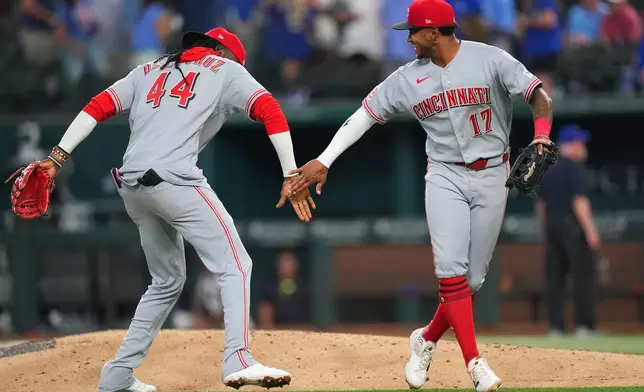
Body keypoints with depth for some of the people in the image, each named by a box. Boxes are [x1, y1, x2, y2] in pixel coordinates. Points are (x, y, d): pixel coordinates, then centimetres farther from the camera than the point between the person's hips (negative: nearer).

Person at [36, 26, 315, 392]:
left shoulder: (151, 70, 26)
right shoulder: (226, 70, 13)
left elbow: (99, 106, 16)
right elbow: (270, 110, -1)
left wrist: (58, 157, 11)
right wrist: (290, 177, -5)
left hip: (132, 188, 6)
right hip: (174, 182, -6)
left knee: (168, 282, 20)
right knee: (235, 266, -4)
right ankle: (238, 361, -23)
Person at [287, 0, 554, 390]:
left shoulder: (490, 60, -8)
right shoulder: (408, 78, 3)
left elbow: (538, 95, -13)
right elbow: (365, 114, 7)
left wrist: (541, 137, -33)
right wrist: (324, 161, 2)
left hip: (491, 177, -1)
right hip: (445, 177, 2)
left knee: (473, 278, 1)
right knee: (451, 268, -15)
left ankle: (428, 340, 25)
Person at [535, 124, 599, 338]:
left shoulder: (548, 169, 14)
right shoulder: (575, 168, -10)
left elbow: (540, 203, 18)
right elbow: (579, 201, -17)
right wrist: (590, 231, -18)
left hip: (551, 225, 8)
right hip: (572, 224, -8)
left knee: (554, 277, 6)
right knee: (583, 273, -5)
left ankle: (555, 327, 3)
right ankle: (585, 326, -9)